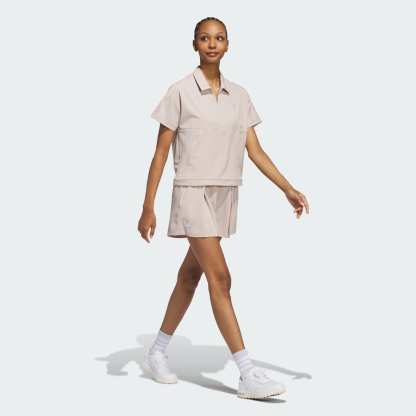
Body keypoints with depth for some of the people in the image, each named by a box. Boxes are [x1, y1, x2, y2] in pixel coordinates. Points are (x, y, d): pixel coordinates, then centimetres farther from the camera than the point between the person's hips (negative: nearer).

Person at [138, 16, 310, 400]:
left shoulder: (239, 96, 9)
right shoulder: (180, 92, -5)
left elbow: (256, 151, 7)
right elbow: (160, 153, -4)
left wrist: (289, 190, -3)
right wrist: (148, 208, -6)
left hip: (225, 196, 6)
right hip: (193, 194, -6)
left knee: (190, 277, 13)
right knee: (220, 279, -12)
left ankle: (157, 353, 30)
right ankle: (247, 375, -11)